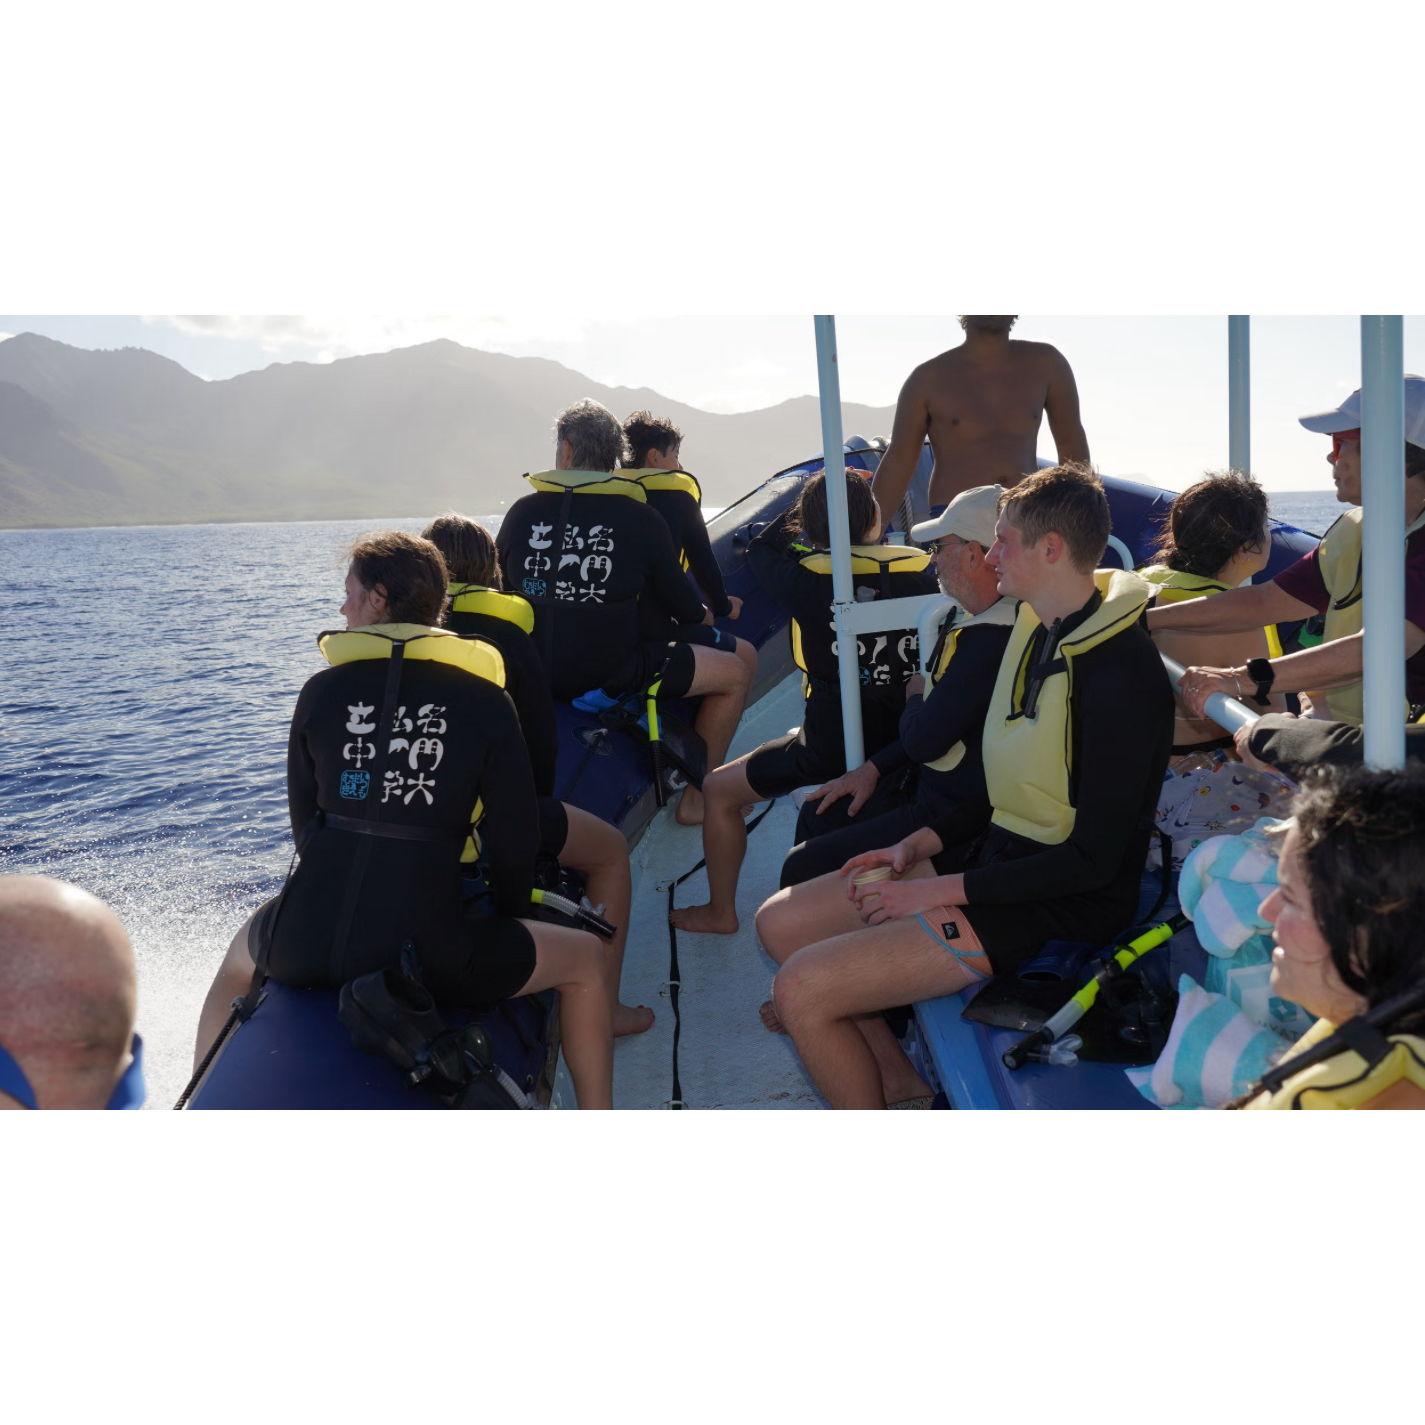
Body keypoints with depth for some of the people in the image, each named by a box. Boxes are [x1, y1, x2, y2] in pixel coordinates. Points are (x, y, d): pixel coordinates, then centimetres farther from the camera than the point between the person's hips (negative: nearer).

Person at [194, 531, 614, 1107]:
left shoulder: (321, 690, 3)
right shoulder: (487, 701, -2)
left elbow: (304, 820, 14)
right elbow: (514, 842, 1)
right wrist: (509, 914, 22)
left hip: (302, 946, 3)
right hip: (429, 954, -3)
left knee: (242, 949, 40)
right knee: (584, 957, 20)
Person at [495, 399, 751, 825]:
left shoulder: (522, 512, -1)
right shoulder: (640, 518, -8)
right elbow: (681, 603, 2)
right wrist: (705, 617, 26)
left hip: (534, 674, 5)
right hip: (615, 674, -4)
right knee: (736, 671, 12)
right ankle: (697, 798, 18)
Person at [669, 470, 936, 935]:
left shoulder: (809, 581, -14)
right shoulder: (922, 571, -7)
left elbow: (761, 549, 7)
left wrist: (812, 500, 12)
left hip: (831, 745, -5)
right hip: (903, 738, 5)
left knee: (718, 791, 15)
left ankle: (719, 912, 25)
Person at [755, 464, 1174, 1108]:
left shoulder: (1121, 674, -23)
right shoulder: (1036, 628, 7)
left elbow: (1094, 860, -22)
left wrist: (934, 892, -19)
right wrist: (916, 847, 5)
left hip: (1063, 904, -10)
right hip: (996, 851, 10)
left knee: (802, 989, -18)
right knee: (781, 921, 6)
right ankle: (902, 1087, 12)